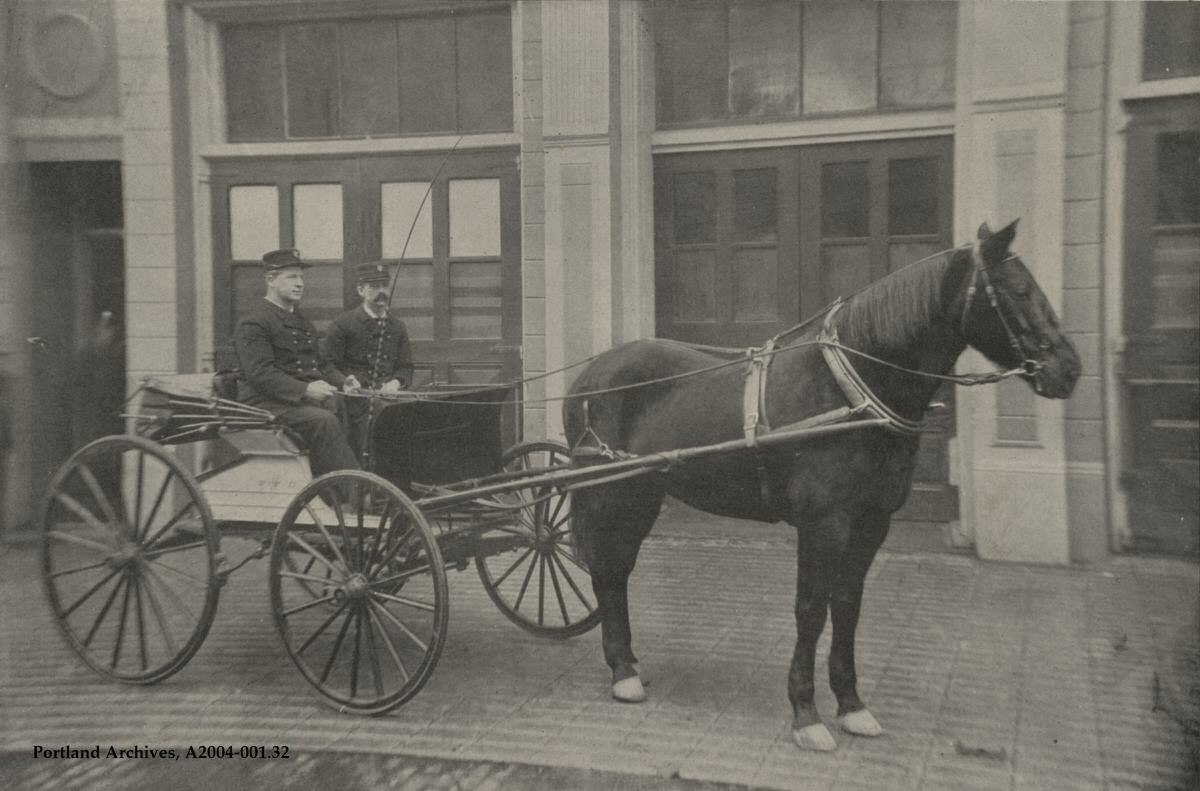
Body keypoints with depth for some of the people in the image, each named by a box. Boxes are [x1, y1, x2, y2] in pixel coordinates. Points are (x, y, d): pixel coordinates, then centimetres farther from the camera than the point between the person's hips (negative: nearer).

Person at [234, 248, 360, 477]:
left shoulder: (302, 321, 25)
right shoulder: (252, 324, -3)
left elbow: (320, 363, 27)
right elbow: (260, 373, -15)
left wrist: (343, 383, 5)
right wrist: (304, 389, -28)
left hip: (309, 398, 8)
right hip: (268, 403, -7)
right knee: (324, 421, -33)